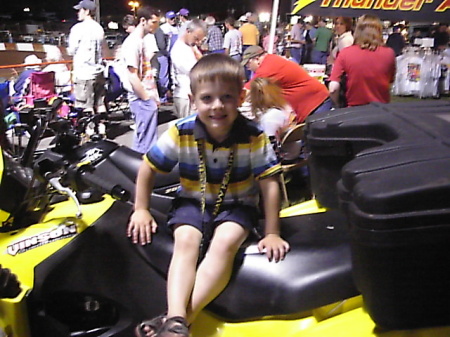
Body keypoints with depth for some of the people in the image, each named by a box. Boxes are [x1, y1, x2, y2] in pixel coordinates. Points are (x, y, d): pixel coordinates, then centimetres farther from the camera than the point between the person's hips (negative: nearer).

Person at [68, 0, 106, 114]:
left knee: (86, 106, -3)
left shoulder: (78, 28, -9)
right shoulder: (99, 28, 10)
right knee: (100, 104, 12)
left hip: (83, 72, -7)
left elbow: (71, 51, -5)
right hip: (98, 71, 7)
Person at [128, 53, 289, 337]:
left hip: (237, 205, -1)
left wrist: (272, 233, -12)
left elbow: (270, 183, -11)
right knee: (186, 241, -27)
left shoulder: (254, 137, -16)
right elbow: (148, 167, -1)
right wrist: (141, 209, 0)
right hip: (193, 202, 2)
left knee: (225, 243, -29)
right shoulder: (181, 133, -14)